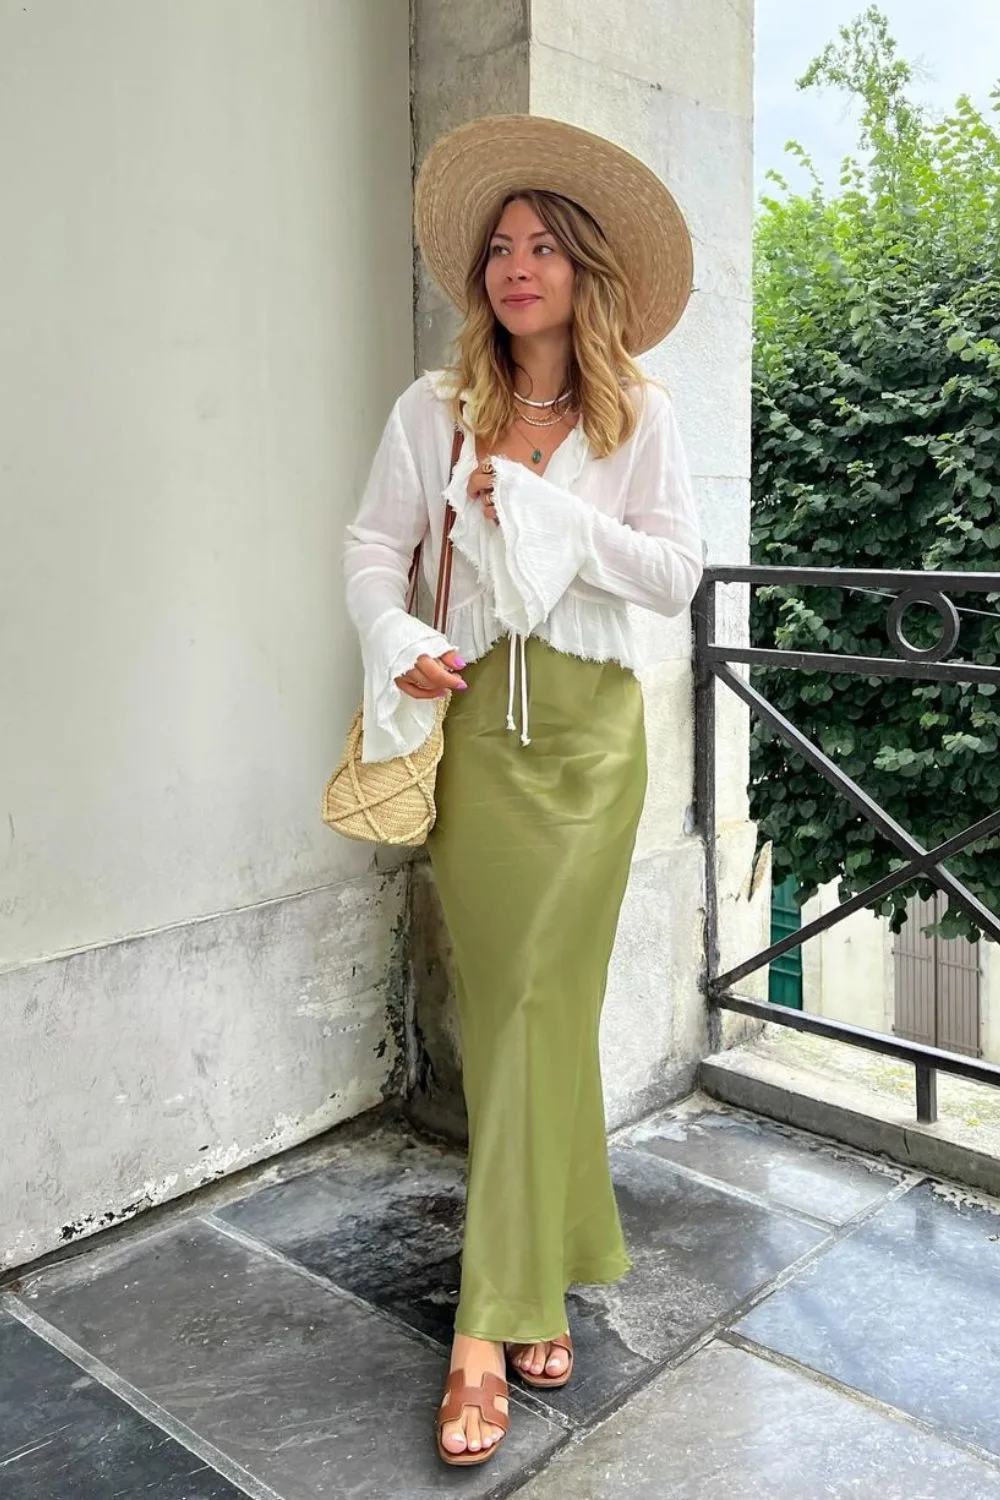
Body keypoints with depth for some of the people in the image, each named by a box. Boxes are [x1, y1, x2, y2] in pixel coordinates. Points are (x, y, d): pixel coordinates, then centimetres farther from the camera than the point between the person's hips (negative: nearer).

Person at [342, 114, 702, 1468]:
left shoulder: (637, 416, 5)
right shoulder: (436, 409, 6)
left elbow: (676, 572, -2)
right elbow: (373, 546, 7)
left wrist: (543, 505, -11)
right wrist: (395, 642, -12)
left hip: (590, 727, 0)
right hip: (475, 723, 1)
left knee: (540, 1000, -2)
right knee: (508, 1002, 3)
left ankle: (492, 1325, 10)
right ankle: (543, 1280, 20)